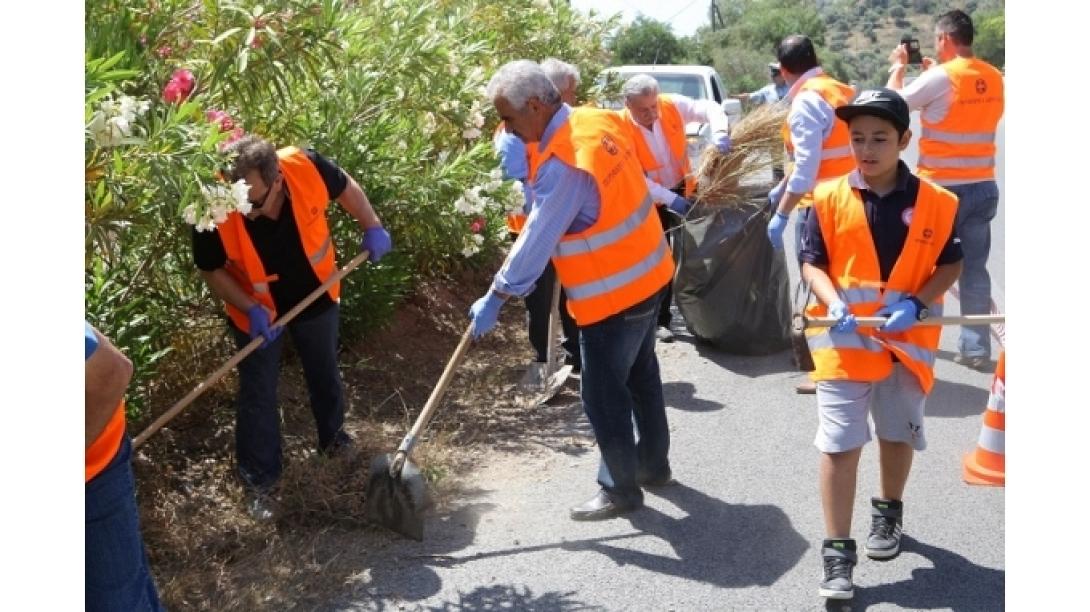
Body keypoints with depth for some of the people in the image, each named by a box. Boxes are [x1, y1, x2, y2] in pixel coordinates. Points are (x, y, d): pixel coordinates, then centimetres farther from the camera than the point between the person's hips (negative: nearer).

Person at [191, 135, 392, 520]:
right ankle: (259, 480, 26)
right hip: (258, 311, -2)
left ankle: (333, 437, 51)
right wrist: (250, 309, -25)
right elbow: (211, 270, -15)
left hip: (315, 296, 2)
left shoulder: (306, 167, -33)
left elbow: (345, 188, -8)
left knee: (325, 373, 24)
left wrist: (372, 228, -11)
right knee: (258, 394, 8)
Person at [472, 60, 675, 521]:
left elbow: (537, 239, -23)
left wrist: (495, 298, -16)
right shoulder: (598, 119, 0)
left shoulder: (563, 163, -27)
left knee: (603, 393, 4)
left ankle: (621, 489, 18)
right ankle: (653, 463, 38)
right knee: (641, 375, 22)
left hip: (613, 293, -10)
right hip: (647, 274, 10)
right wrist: (528, 165, 1)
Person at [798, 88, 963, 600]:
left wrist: (917, 304, -15)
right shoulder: (830, 199, -6)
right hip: (844, 341, -1)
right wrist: (833, 305, -20)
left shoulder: (935, 203, -5)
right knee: (839, 445, -3)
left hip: (907, 340, 2)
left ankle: (888, 513, 45)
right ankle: (837, 552, 6)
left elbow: (951, 264, 3)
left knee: (898, 434, 20)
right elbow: (812, 262, -2)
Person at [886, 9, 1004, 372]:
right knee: (975, 269, 9)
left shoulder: (940, 77, -14)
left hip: (942, 188, -5)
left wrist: (899, 66, 13)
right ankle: (975, 348, 12)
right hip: (984, 188, 5)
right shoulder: (995, 78, 6)